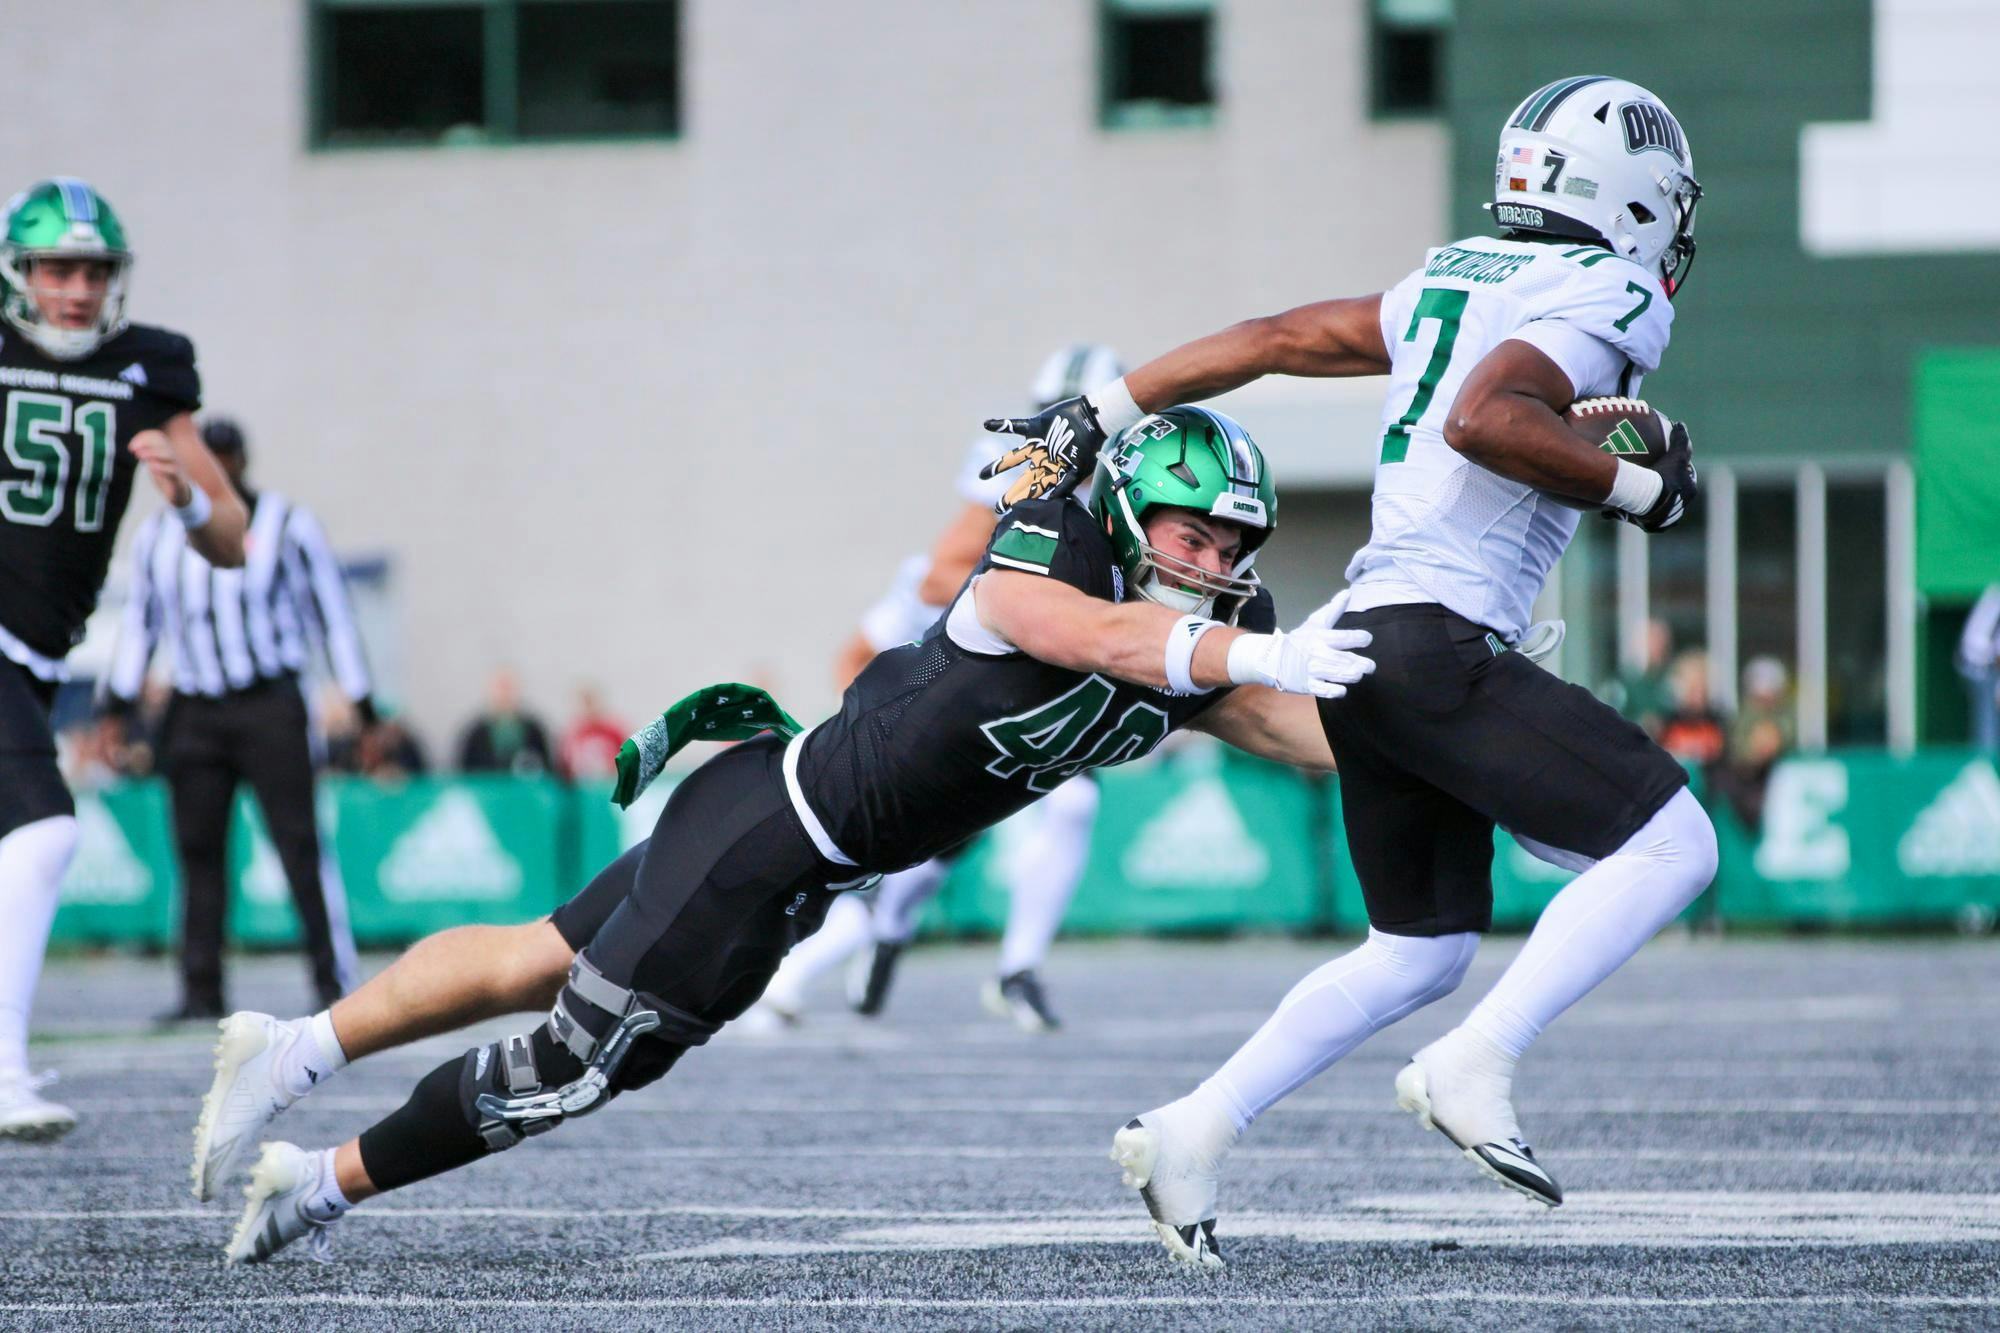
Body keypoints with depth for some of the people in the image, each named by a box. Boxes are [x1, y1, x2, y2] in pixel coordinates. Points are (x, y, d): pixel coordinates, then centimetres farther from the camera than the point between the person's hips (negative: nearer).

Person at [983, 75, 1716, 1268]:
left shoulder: (1457, 283, 20)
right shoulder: (1610, 299, -6)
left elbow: (1275, 339, 20)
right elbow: (1482, 421, -23)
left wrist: (1098, 416, 23)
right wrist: (1642, 489, -13)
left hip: (1367, 635, 9)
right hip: (1439, 642, -9)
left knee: (1421, 950, 17)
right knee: (1672, 846, -9)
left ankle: (1194, 1132, 12)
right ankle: (1471, 1071, -16)